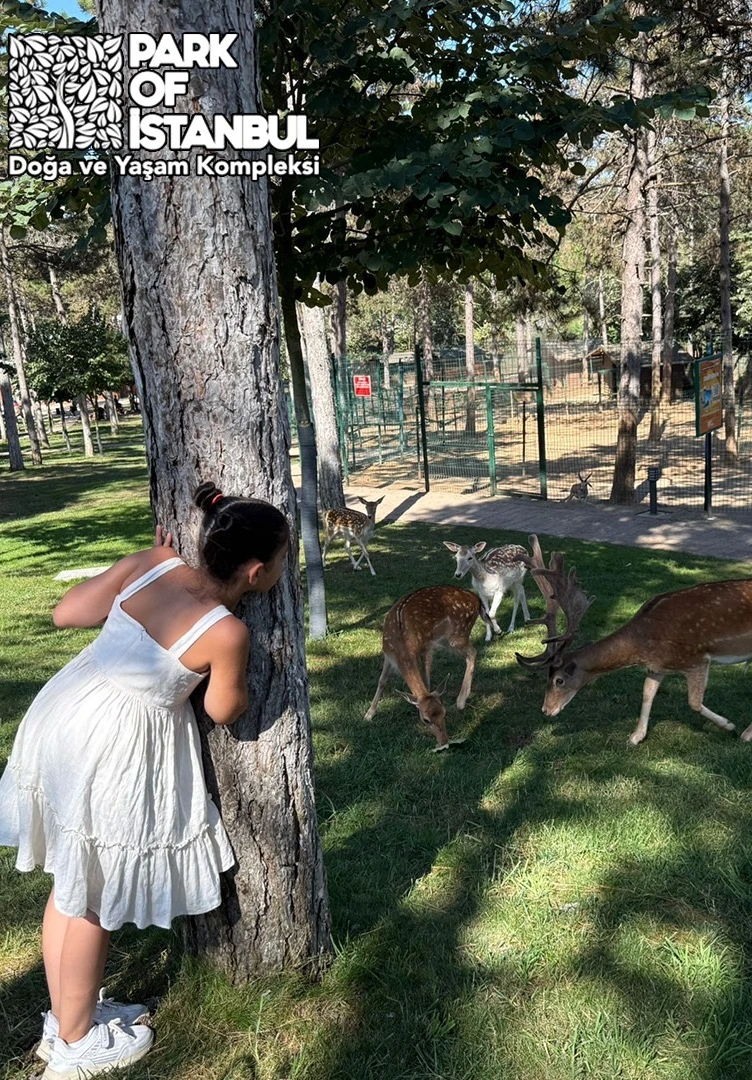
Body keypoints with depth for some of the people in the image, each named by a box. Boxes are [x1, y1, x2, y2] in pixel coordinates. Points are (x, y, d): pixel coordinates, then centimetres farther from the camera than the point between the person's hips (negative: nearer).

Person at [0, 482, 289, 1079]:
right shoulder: (226, 632, -22)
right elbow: (224, 711, -5)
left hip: (61, 717, 7)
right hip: (114, 752, -7)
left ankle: (66, 1015, 45)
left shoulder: (150, 564, -7)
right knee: (93, 899, 15)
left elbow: (65, 613, 1)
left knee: (71, 883, 23)